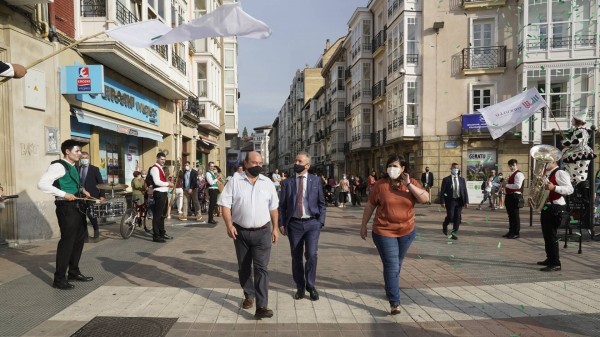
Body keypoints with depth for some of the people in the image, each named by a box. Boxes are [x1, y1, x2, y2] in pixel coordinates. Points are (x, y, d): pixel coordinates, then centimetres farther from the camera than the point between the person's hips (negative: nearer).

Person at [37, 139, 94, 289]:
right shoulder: (58, 166, -13)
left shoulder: (72, 167, 15)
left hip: (76, 207, 10)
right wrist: (64, 194, -25)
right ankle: (59, 279, 7)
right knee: (67, 241, -4)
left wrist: (81, 191, 12)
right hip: (66, 207, -10)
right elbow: (42, 184, -24)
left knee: (80, 238, 17)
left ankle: (73, 272, 31)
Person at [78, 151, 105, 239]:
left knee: (90, 213, -13)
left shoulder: (94, 169, 0)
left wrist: (102, 195, -8)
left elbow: (100, 183, -2)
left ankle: (96, 229, 10)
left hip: (92, 195, -3)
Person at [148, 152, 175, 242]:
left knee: (162, 214, 19)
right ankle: (156, 236, -1)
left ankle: (162, 233, 30)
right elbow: (157, 182, -23)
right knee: (157, 215, -6)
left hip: (163, 193, 11)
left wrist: (168, 183, 7)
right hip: (159, 194, -11)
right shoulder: (155, 168, -12)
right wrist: (168, 183, -15)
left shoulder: (161, 168, 19)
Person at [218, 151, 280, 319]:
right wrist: (229, 225, -15)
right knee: (244, 267, 14)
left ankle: (261, 306, -4)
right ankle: (249, 296, 35)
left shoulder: (268, 183, 2)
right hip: (241, 232, 1)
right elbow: (225, 204, -5)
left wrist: (275, 228, 6)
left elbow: (273, 207, 8)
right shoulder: (235, 181, -4)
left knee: (261, 268, -6)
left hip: (262, 232, 0)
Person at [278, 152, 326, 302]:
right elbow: (282, 205, 5)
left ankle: (310, 285, 14)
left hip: (312, 223, -1)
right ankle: (300, 287, 26)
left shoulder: (316, 181, 3)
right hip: (294, 224, 1)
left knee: (311, 254, -9)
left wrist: (320, 221, -3)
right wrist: (281, 223, -1)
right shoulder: (287, 182, 4)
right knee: (296, 257, 9)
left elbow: (322, 203, 6)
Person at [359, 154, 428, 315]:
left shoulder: (412, 183, -1)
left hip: (407, 231, 4)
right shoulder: (380, 185, -9)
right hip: (384, 232, -3)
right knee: (391, 266, -6)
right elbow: (370, 206, -2)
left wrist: (408, 184, -21)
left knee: (397, 264, 20)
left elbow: (425, 198, -14)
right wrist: (363, 225, 2)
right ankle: (394, 303, 1)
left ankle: (391, 287, 45)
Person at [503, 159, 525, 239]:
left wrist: (507, 185, -15)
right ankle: (511, 231, 21)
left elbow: (518, 186, -23)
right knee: (510, 215, 14)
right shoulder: (511, 175, 19)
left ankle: (516, 233, 2)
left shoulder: (518, 174, -11)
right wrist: (505, 185, 9)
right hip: (510, 196, 10)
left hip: (515, 196, -10)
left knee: (515, 215, -5)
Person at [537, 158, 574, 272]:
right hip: (546, 207, 9)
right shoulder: (547, 175, 17)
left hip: (556, 208, -9)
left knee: (551, 236, -9)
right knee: (547, 235, 15)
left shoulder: (560, 173, -10)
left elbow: (570, 189, -21)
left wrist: (554, 187, -33)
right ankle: (550, 259, 27)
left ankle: (555, 264, -4)